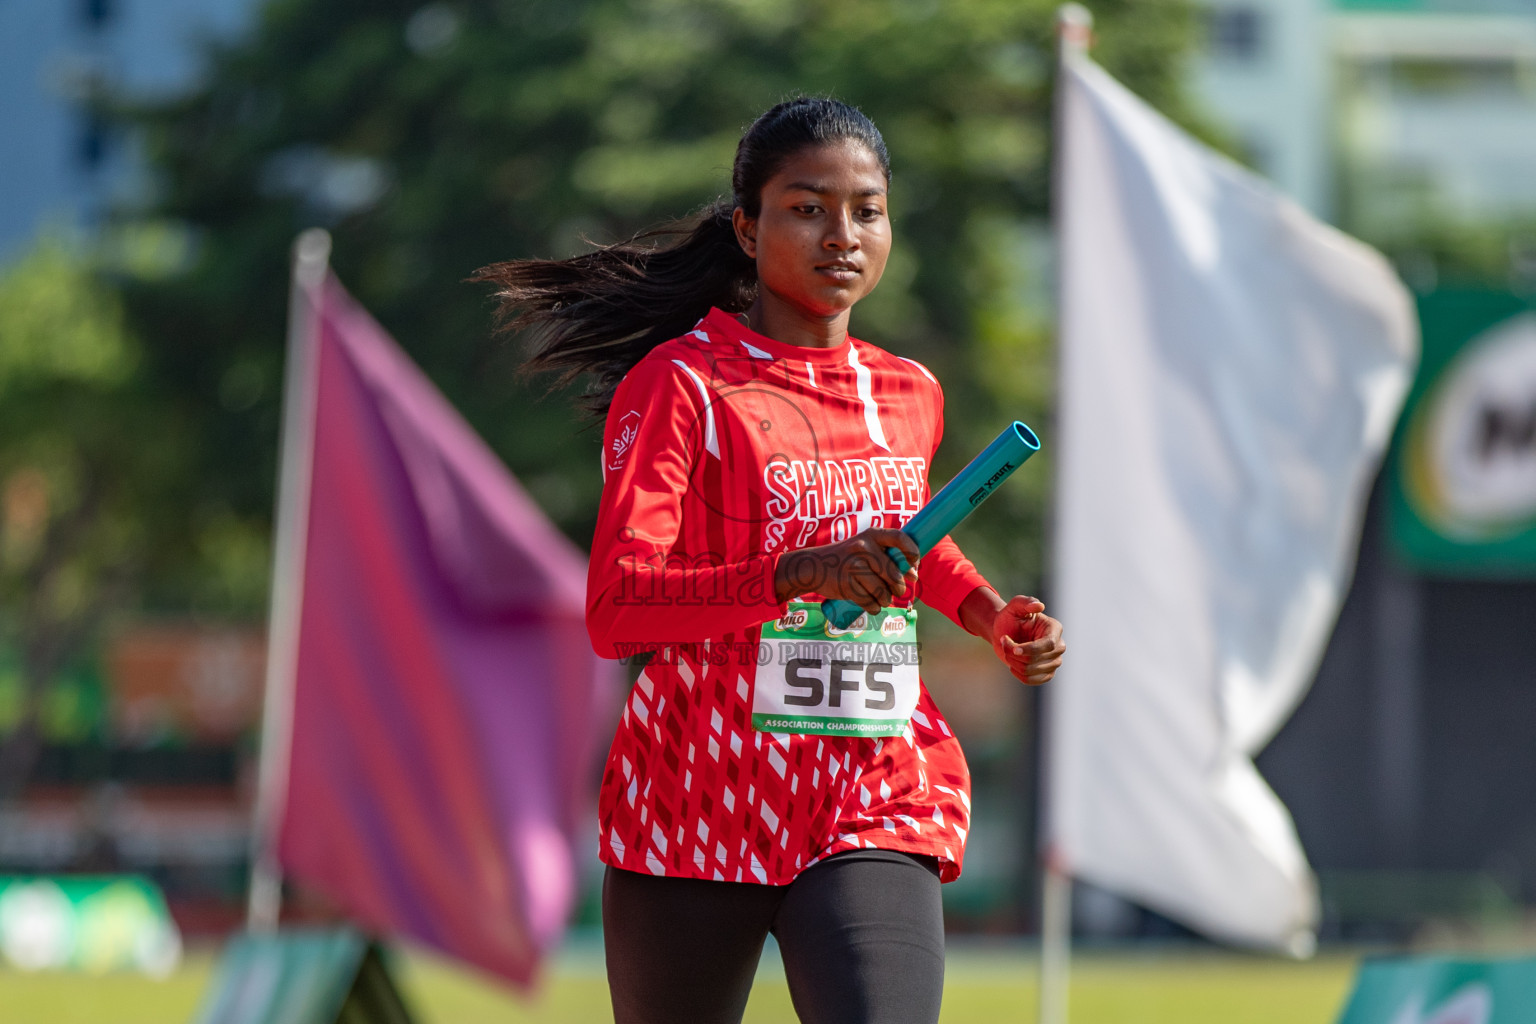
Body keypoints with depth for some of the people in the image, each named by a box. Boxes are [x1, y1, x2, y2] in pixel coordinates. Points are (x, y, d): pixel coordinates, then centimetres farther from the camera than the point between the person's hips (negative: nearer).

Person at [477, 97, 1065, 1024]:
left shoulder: (910, 397, 12)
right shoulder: (677, 384, -5)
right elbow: (615, 609, -16)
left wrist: (989, 615, 15)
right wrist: (801, 576, -28)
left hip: (877, 817, 2)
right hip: (697, 815, -2)